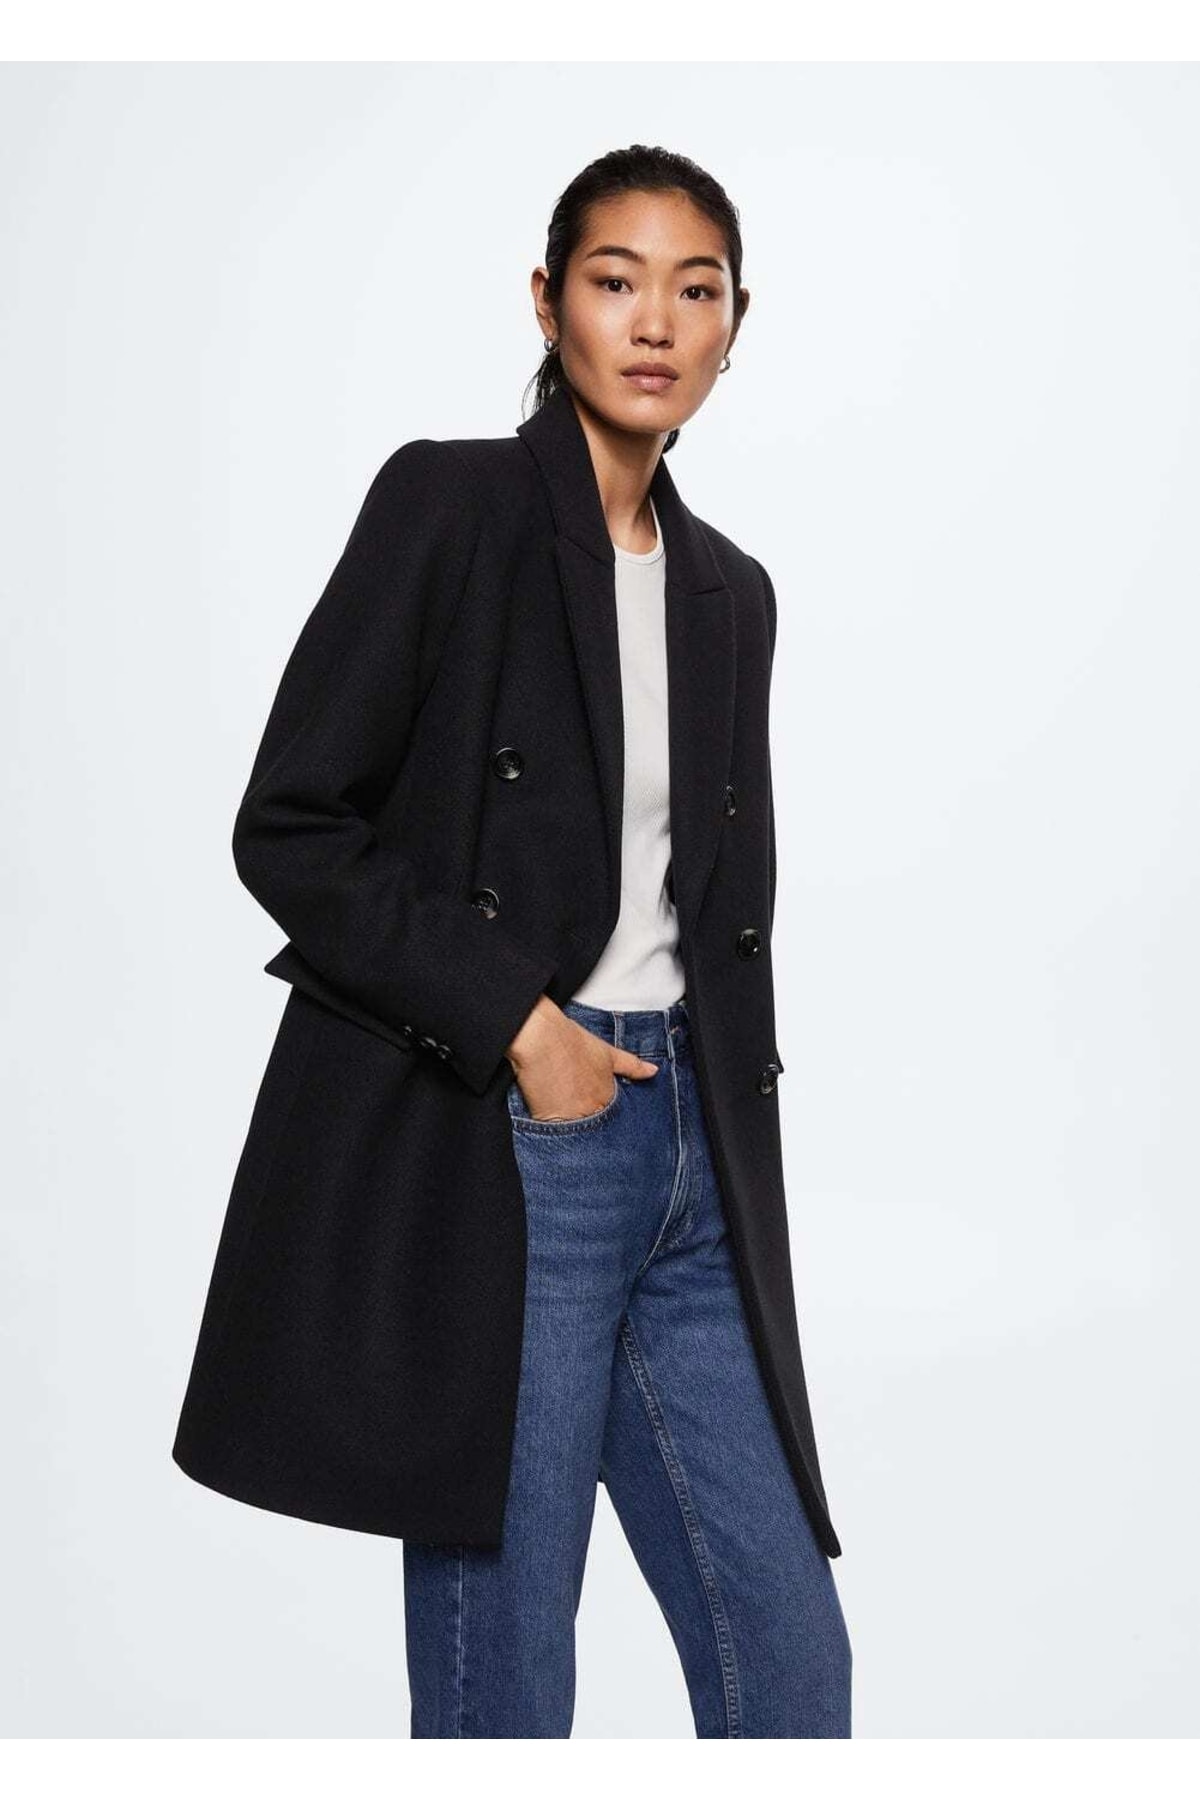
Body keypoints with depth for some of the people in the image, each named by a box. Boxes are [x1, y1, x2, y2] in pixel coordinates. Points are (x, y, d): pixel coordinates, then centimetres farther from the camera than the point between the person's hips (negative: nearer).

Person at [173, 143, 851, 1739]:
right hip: (492, 1156, -6)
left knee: (791, 1667, 6)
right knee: (503, 1689, 1)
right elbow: (287, 828, -8)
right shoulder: (448, 505, -3)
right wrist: (510, 1021, -13)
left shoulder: (730, 590, 14)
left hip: (689, 1167, 6)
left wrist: (737, 1170, 13)